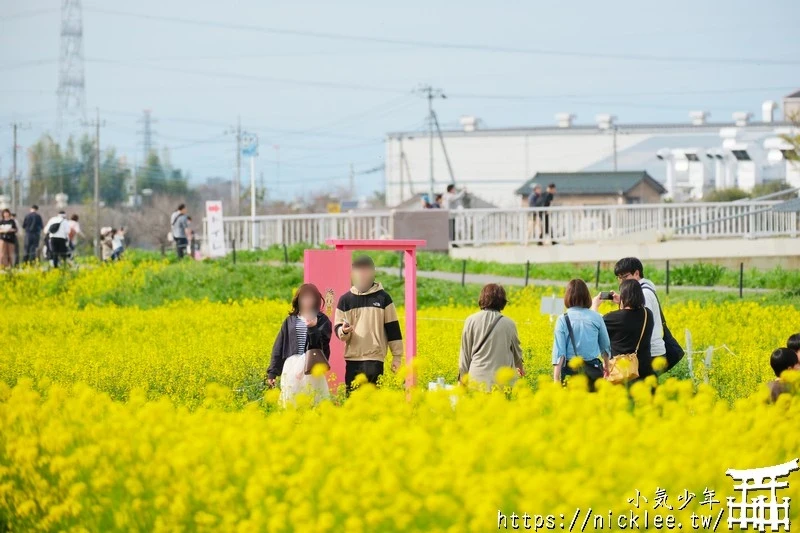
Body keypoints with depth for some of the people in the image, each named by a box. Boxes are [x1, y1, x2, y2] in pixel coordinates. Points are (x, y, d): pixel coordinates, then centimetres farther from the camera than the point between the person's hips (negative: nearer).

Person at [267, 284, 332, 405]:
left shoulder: (322, 321, 4)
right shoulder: (290, 321, 12)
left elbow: (322, 345, -7)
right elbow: (279, 347, 10)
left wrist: (312, 328, -22)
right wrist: (272, 372, 5)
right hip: (292, 368, 2)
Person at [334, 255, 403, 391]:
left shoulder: (383, 298, 4)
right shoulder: (345, 300, 9)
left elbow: (392, 329, 5)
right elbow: (338, 328, 10)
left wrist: (397, 356, 2)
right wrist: (343, 331, -15)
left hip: (374, 358, -3)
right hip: (352, 358, 3)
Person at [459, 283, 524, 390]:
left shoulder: (471, 321, 0)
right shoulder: (509, 324, 2)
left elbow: (465, 353, 4)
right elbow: (516, 350, 17)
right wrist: (520, 367, 38)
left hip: (477, 380, 0)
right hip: (503, 381, 0)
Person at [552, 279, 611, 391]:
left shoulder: (563, 319, -6)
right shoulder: (596, 317, 1)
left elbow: (559, 352, -11)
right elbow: (606, 345, 15)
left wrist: (556, 379, -11)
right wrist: (606, 365, 34)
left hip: (571, 370, -2)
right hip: (593, 369, 2)